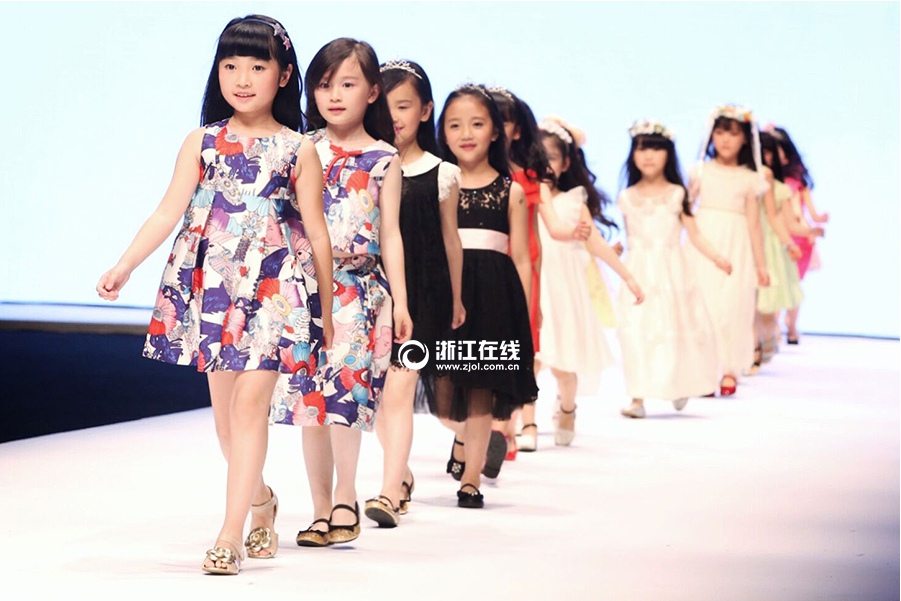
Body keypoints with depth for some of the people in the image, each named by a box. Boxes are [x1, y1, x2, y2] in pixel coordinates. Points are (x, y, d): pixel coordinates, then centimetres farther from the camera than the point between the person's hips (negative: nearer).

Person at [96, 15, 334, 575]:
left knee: (249, 402, -13)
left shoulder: (298, 150, 2)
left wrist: (327, 309, 8)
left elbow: (317, 233, 5)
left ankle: (231, 534, -11)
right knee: (223, 407, 8)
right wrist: (123, 267, -8)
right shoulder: (203, 142, 7)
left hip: (272, 285, -3)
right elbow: (169, 212, 3)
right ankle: (261, 498, 33)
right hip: (210, 282, 3)